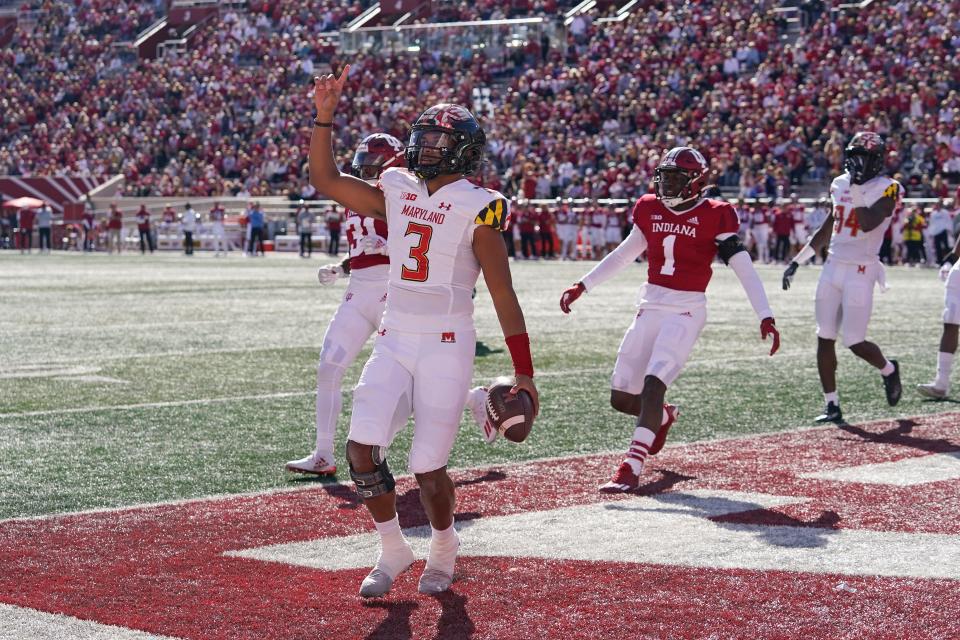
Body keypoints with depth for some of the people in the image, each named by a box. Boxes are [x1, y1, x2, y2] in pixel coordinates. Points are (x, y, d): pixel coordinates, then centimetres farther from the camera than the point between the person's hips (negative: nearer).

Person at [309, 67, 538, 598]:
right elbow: (325, 180, 15)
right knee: (362, 446, -10)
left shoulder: (476, 207, -6)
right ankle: (392, 552, 11)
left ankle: (443, 552, 25)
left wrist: (524, 373, -7)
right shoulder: (397, 192, 10)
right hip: (393, 343, 5)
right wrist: (325, 115, 5)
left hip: (447, 346, -5)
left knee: (427, 468, -4)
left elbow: (503, 296, -6)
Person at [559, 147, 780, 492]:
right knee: (621, 398, 7)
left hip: (686, 312, -6)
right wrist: (582, 286, 20)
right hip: (650, 308, 6)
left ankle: (631, 468, -16)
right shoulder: (649, 209, 8)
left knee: (653, 385, -20)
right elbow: (623, 255, 21)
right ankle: (662, 416, 39)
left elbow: (745, 269, -11)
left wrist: (765, 317, -19)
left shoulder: (714, 216, -7)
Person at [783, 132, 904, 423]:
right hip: (833, 266, 6)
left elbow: (868, 224, -24)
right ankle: (832, 406, 9)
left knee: (854, 342, -7)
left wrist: (856, 190, -19)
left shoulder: (887, 189, -9)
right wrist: (797, 262, 16)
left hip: (861, 271, -6)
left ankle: (889, 370, 25)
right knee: (824, 339, 2)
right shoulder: (841, 184, 11)